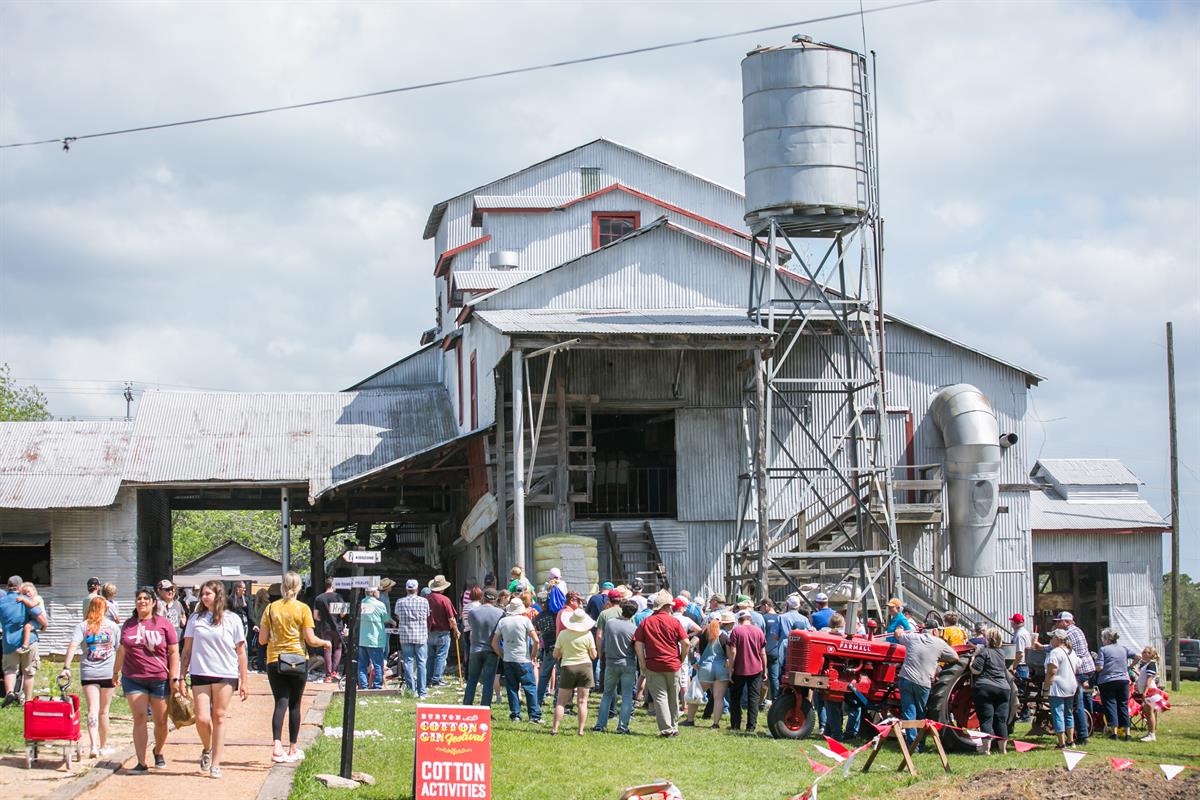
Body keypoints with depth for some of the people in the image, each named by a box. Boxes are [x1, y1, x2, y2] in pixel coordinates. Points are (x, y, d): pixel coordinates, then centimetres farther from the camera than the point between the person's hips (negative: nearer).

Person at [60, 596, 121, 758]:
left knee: (92, 710, -4)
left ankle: (94, 746, -20)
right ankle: (104, 746, 21)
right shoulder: (113, 626, 4)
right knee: (104, 711, 11)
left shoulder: (82, 626, 1)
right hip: (108, 673, 1)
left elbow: (72, 646, -12)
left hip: (88, 673, -1)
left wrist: (66, 667, -16)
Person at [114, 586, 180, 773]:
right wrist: (116, 672, 21)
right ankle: (141, 763, -8)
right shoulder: (129, 624, 10)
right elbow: (122, 650, 20)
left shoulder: (164, 624, 0)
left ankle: (158, 752, 34)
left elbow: (173, 652, 0)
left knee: (161, 721, 7)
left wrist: (174, 677, -7)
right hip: (133, 678, 2)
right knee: (139, 718, -7)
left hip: (160, 679, -2)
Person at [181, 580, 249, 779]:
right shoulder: (195, 619, 8)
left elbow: (240, 652, 5)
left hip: (226, 675, -1)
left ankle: (215, 764, 8)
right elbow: (187, 650, 11)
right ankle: (207, 749, 23)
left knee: (219, 718, 0)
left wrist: (244, 681, 3)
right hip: (200, 674, 1)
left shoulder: (232, 620, 2)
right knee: (202, 719, -7)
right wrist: (181, 677, 5)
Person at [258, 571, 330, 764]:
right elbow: (311, 640, -9)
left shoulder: (271, 608, 0)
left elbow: (262, 640, 0)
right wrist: (325, 643, 10)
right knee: (294, 705, 9)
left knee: (280, 703, -1)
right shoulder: (303, 609, -6)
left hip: (274, 661, 1)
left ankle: (277, 746, -19)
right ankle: (293, 749, 16)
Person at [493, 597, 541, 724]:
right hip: (523, 660, -3)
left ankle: (515, 715, 7)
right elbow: (536, 640, -10)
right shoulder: (525, 620, -5)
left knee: (512, 688, 9)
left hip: (508, 660, 3)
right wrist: (533, 656, 1)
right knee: (530, 687, 2)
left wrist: (503, 656, 13)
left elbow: (494, 643, 6)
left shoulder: (502, 621, 5)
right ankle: (534, 716, -1)